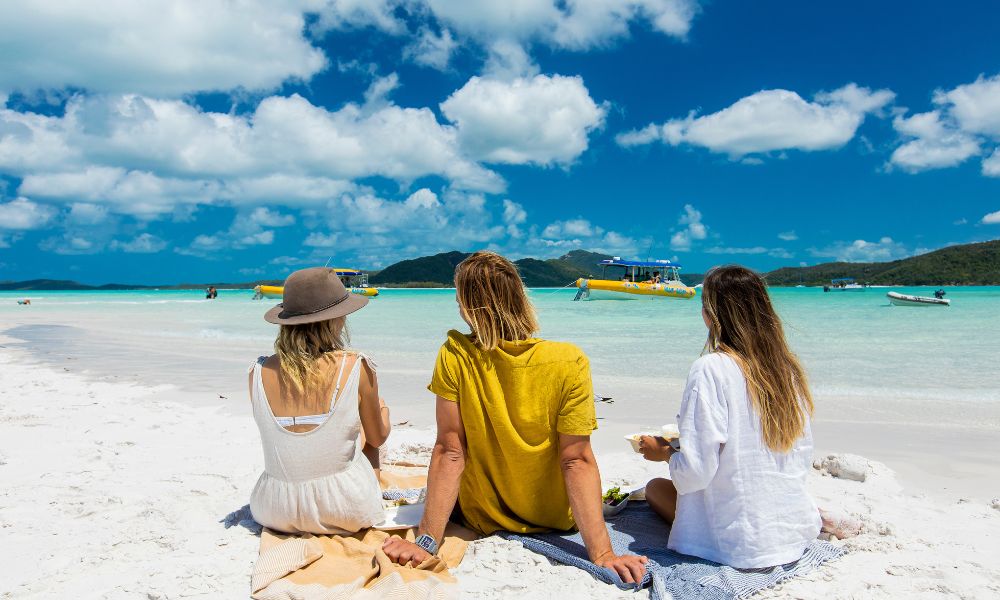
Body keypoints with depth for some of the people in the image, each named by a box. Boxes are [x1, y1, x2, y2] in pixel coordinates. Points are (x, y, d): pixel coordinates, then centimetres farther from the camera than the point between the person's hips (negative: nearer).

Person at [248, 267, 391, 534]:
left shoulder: (258, 372, -9)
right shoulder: (357, 369, -18)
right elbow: (377, 438, -1)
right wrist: (382, 410, 24)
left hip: (276, 514, 3)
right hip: (347, 512, -2)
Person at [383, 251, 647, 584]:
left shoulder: (455, 356, -22)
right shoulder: (570, 361, -22)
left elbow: (450, 452, -21)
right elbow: (576, 461, -24)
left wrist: (427, 542, -15)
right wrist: (602, 554, -21)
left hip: (482, 519, 0)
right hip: (556, 518, 0)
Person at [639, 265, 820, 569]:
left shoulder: (711, 369, -21)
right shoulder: (788, 368, -2)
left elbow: (696, 470, -22)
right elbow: (804, 459, 6)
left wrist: (664, 452, -1)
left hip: (742, 545, -6)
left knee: (655, 487, 15)